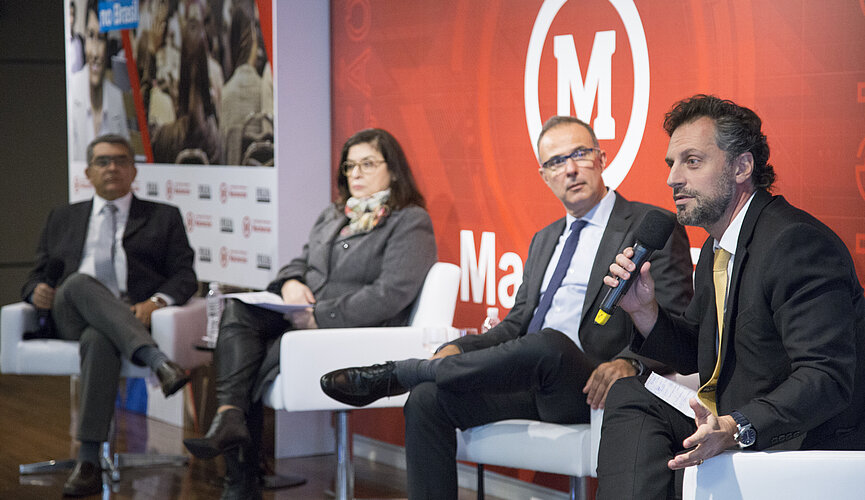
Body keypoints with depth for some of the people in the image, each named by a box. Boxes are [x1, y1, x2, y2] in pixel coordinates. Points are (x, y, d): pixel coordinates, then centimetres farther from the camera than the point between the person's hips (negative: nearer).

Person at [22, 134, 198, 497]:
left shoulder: (164, 218, 22)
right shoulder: (64, 218, 29)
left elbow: (185, 276, 10)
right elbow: (38, 274, 24)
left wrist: (156, 301, -13)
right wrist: (37, 291, -3)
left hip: (133, 316, -2)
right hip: (71, 317, 2)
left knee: (99, 340, -39)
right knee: (80, 282, -36)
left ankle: (88, 463, -45)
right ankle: (157, 361, -49)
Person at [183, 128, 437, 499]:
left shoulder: (411, 223, -2)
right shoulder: (332, 217, 25)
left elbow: (391, 294, -15)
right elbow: (301, 262, 28)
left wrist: (321, 316, -19)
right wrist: (291, 282, 0)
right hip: (303, 322, 8)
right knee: (238, 311, -21)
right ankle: (230, 419, -37)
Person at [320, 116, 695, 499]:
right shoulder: (544, 240, 26)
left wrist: (629, 362, -26)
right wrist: (459, 350, 2)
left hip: (586, 390, -6)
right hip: (527, 380, 7)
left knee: (548, 344, -37)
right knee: (427, 399, -17)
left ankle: (394, 374, -20)